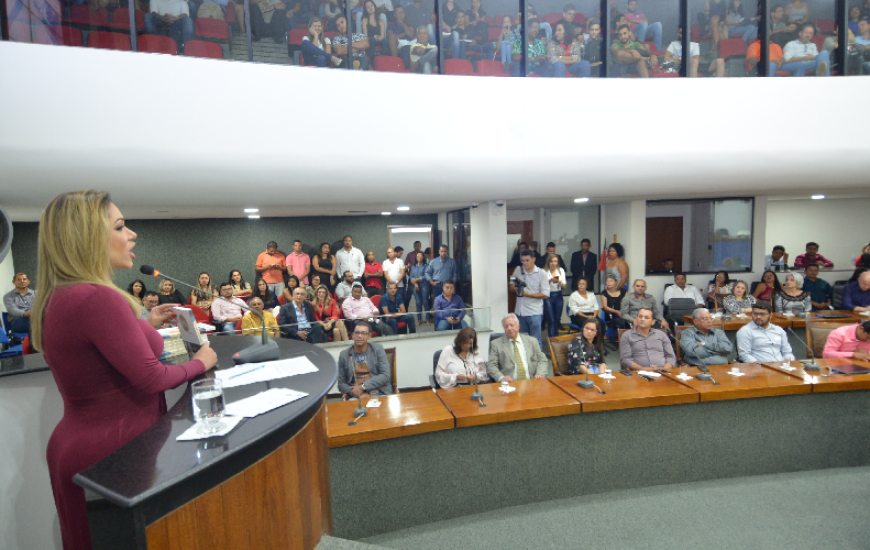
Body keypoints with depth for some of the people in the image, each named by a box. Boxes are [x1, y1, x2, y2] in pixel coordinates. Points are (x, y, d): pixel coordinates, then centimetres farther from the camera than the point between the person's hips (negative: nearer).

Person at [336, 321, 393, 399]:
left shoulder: (378, 349, 8)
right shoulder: (344, 355, 10)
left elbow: (386, 375, 0)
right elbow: (341, 383, 10)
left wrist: (363, 387, -9)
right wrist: (353, 392, -11)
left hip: (379, 393, 0)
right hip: (356, 396, 0)